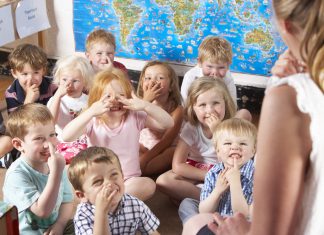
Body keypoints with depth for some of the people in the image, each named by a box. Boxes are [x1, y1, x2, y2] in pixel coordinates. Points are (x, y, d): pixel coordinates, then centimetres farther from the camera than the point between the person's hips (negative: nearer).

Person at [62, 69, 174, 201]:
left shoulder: (135, 117, -2)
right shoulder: (92, 120, -5)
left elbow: (168, 124, -10)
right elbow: (66, 137, -23)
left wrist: (146, 106, -25)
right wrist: (91, 112, -33)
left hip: (129, 180, 1)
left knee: (148, 185, -31)